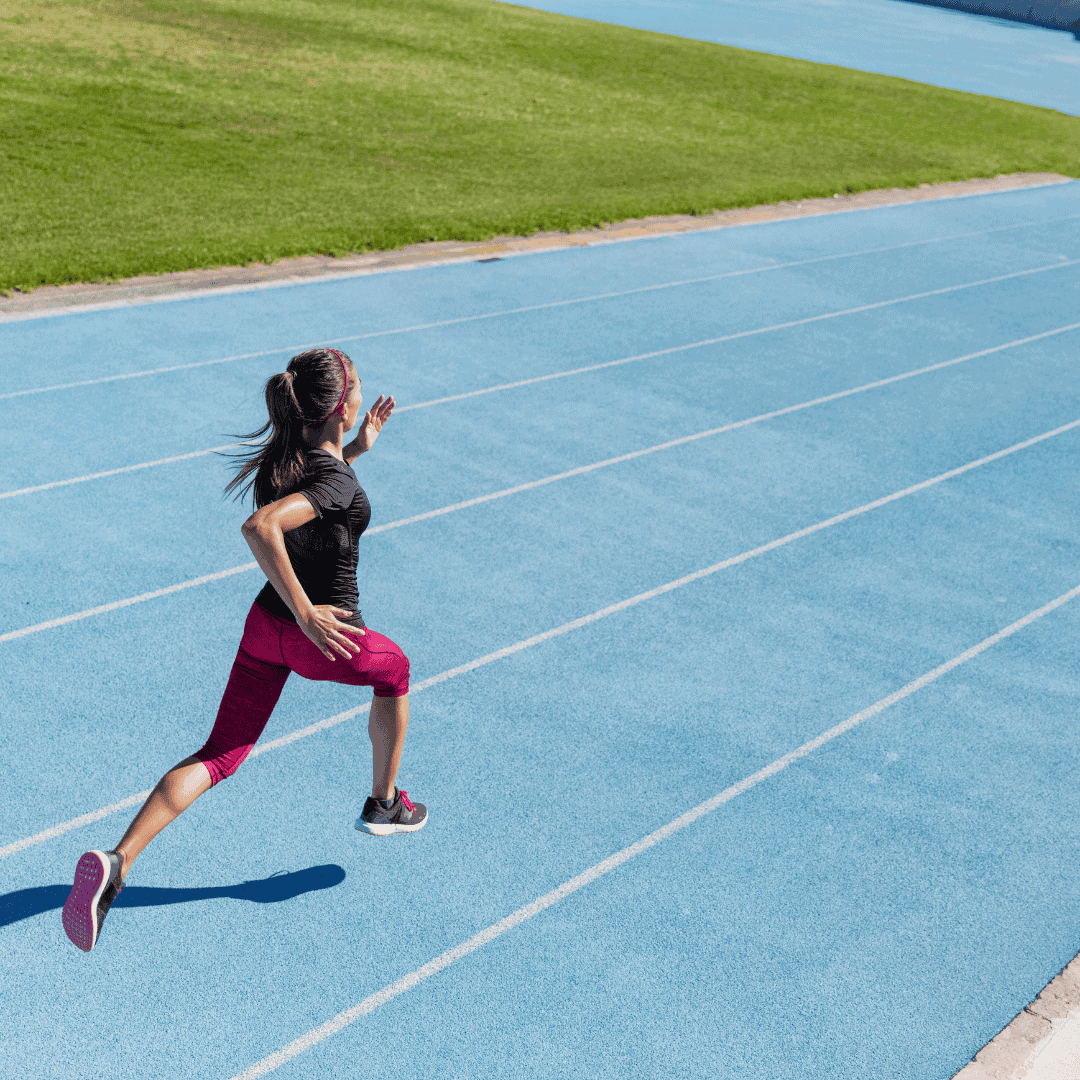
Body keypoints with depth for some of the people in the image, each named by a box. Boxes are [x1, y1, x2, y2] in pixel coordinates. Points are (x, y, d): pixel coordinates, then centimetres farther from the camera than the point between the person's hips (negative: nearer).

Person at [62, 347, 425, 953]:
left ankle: (117, 862, -10)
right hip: (325, 638, -6)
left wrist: (355, 448, 16)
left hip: (267, 623, 6)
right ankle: (385, 804, 41)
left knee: (220, 756, 8)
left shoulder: (279, 455, 0)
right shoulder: (337, 480, -25)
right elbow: (260, 528, -40)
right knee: (395, 670, 28)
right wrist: (306, 610, -35)